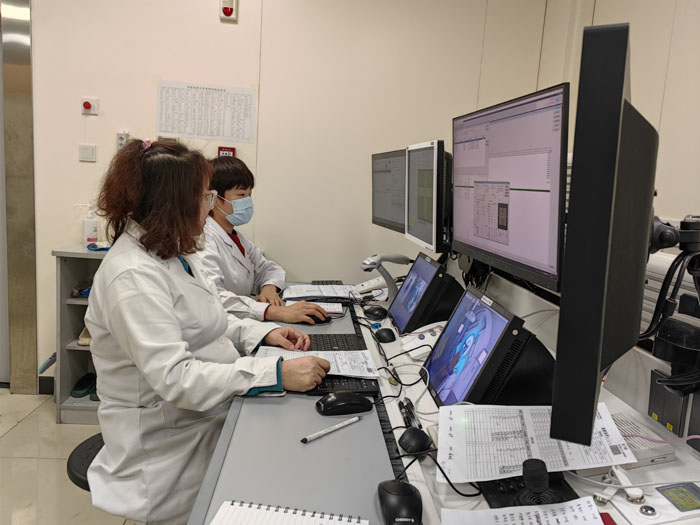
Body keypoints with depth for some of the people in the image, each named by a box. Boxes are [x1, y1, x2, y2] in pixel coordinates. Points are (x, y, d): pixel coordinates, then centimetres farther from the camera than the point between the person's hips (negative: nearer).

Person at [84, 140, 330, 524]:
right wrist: (276, 373, -33)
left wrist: (264, 333, -1)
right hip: (173, 447, -8)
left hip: (213, 417, 9)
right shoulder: (133, 276, -23)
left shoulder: (173, 254, 8)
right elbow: (174, 378, -30)